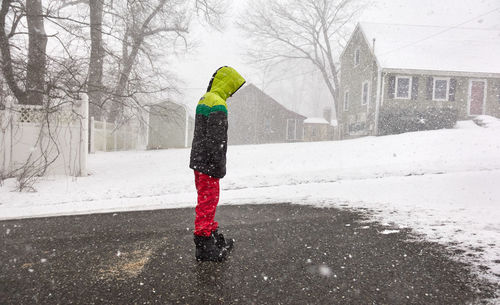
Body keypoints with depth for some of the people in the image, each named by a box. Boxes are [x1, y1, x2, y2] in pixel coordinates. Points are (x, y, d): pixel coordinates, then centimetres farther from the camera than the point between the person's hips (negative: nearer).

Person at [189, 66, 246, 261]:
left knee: (207, 201, 17)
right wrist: (219, 165, -17)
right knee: (208, 201, -3)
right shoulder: (218, 105, -17)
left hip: (198, 160, 10)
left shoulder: (204, 100, 16)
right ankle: (203, 247, 5)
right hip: (208, 163, -10)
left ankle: (214, 238, 30)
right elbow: (215, 140, -22)